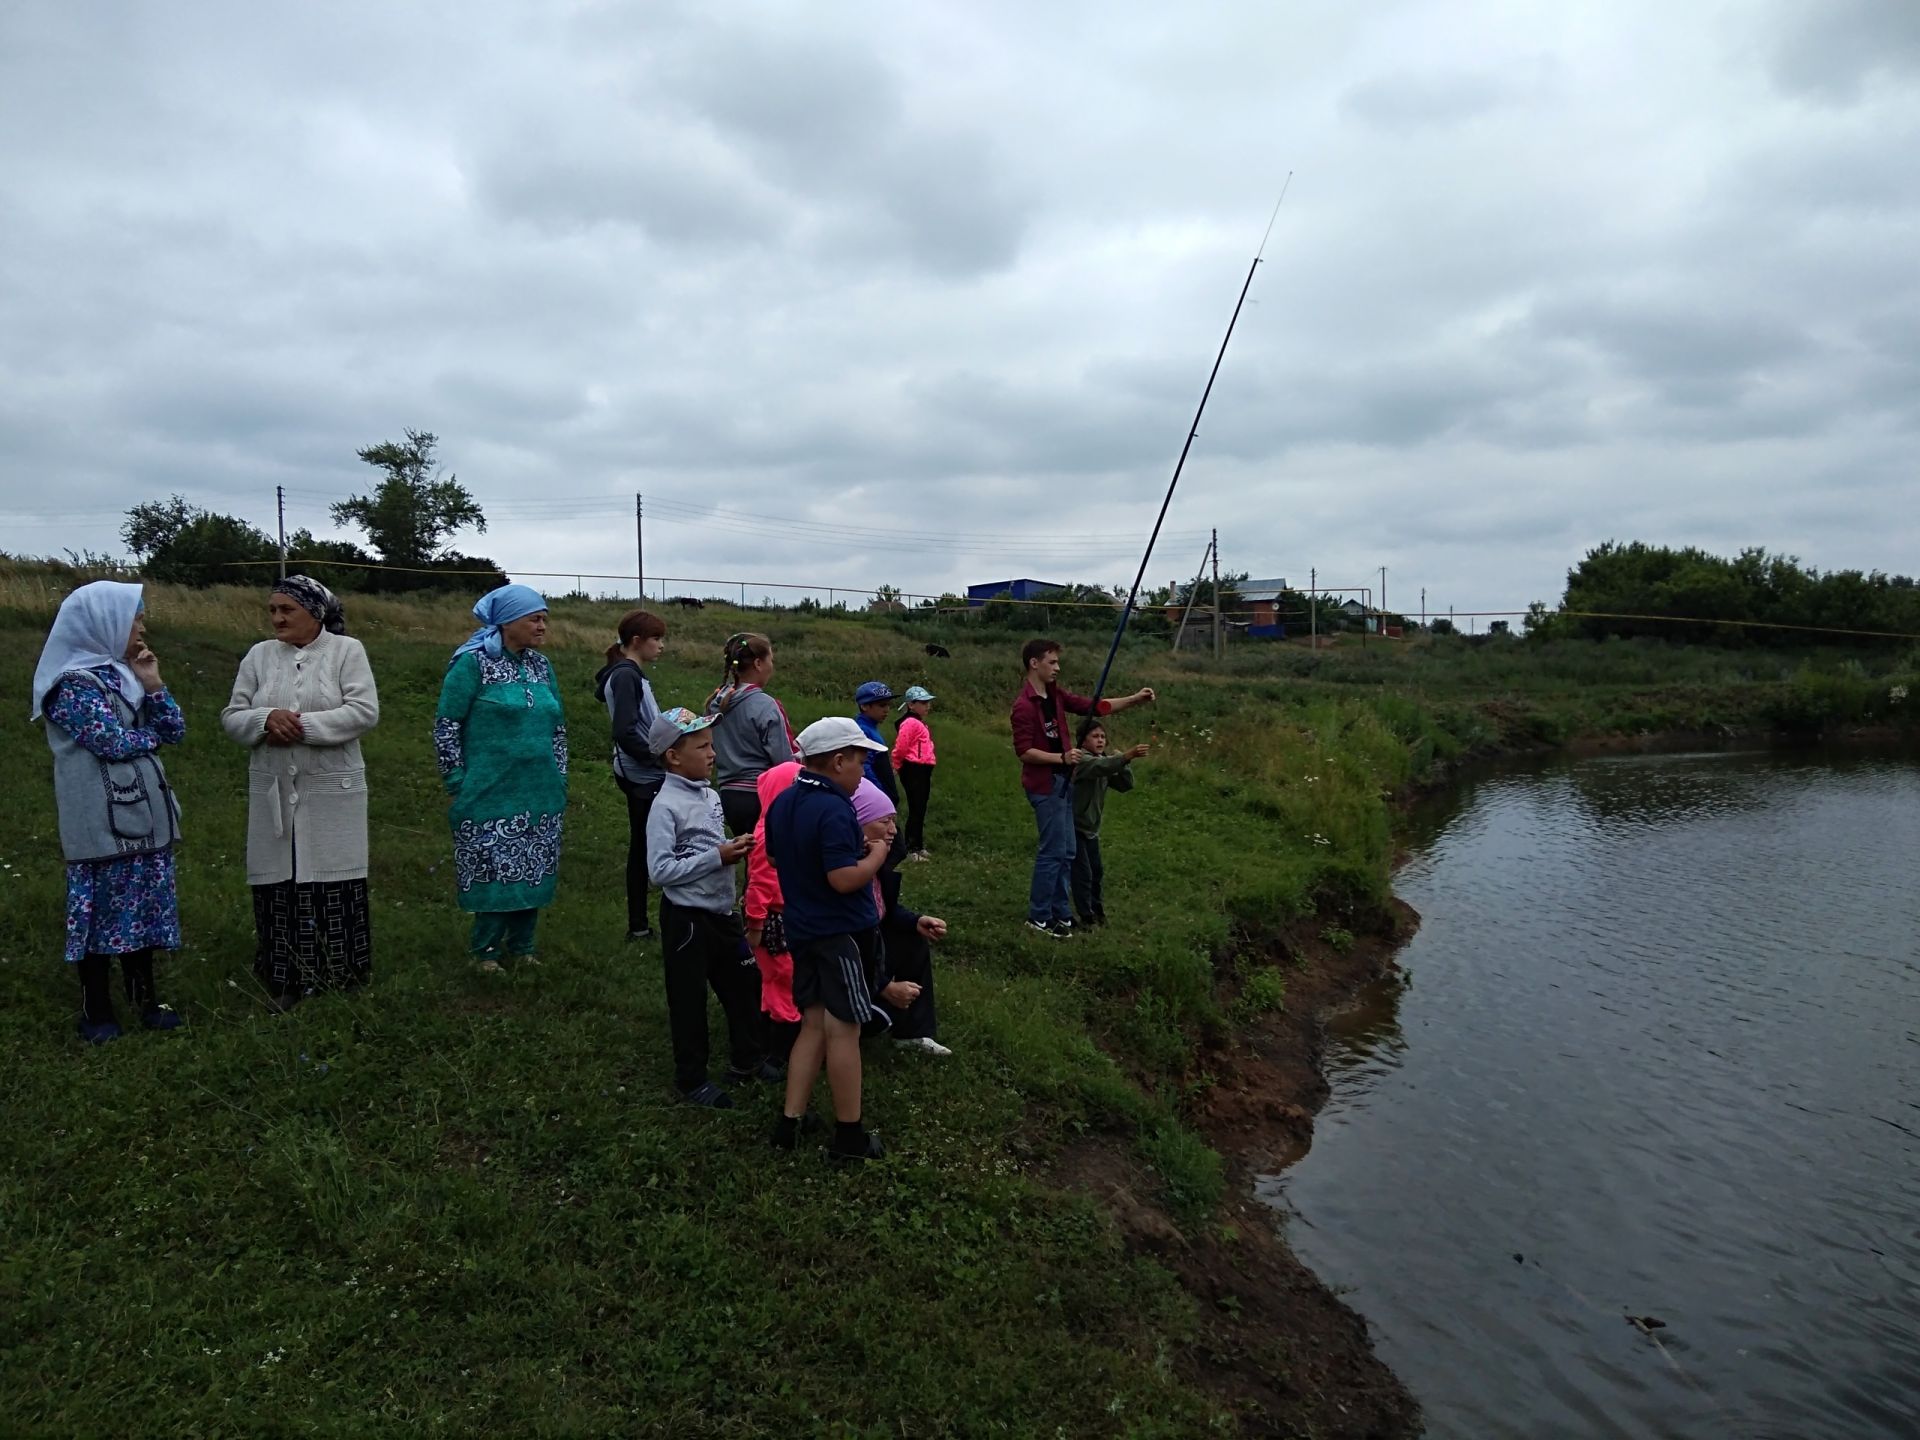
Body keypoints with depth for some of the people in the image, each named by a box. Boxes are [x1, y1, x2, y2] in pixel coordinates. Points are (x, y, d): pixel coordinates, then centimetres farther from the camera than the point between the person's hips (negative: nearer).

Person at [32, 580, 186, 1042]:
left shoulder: (128, 673, 11)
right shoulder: (73, 684, -11)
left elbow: (175, 732, 6)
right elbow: (114, 743, -18)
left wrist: (153, 686, -6)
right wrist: (149, 733, 0)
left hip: (143, 815, 7)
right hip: (101, 821, -7)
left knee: (143, 908, 12)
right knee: (102, 910, 2)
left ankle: (145, 998, 22)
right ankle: (96, 1009, 15)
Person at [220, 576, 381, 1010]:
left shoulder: (347, 650, -2)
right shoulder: (259, 655, 9)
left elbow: (364, 711, -12)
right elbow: (232, 717, 7)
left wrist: (304, 725, -18)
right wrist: (265, 719, -14)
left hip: (332, 792, -3)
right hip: (273, 792, 3)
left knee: (333, 885, 1)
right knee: (278, 884, 6)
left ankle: (340, 980, 15)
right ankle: (286, 980, 18)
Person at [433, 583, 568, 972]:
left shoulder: (540, 665, 9)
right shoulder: (473, 662, -9)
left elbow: (557, 724, 17)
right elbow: (446, 725, -8)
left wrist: (559, 779, 14)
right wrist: (458, 782, -9)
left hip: (539, 796, 6)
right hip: (491, 794, -6)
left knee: (532, 872, 10)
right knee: (492, 872, 1)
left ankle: (521, 945, 24)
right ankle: (487, 950, 16)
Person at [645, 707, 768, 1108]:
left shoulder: (710, 796, 6)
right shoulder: (666, 806, -18)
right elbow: (660, 870, -24)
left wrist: (736, 849, -1)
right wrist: (718, 857, -23)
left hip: (721, 910, 8)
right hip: (687, 917, -8)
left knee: (744, 982, 18)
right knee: (689, 998, 6)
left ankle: (746, 1060, 36)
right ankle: (691, 1079, 23)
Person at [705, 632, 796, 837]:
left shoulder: (715, 703, 6)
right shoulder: (764, 706, -15)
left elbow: (711, 753, 13)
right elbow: (784, 760, -16)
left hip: (728, 795, 7)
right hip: (760, 796, -7)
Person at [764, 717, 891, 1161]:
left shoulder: (781, 805, 5)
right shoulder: (834, 811, -23)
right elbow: (844, 879, -27)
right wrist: (876, 855, -9)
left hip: (802, 928, 8)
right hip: (842, 933, -8)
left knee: (813, 1025, 15)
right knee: (843, 1029, 2)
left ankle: (789, 1123, 16)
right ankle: (849, 1137, 14)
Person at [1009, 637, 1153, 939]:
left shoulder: (1055, 695, 9)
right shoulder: (1024, 705, -18)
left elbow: (1094, 707, 9)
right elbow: (1024, 751, -21)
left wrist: (1135, 699, 1)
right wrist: (1062, 758, -28)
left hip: (1063, 782, 9)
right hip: (1045, 786, -9)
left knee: (1066, 852, 13)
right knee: (1053, 852, -4)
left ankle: (1060, 913, 22)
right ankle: (1038, 917, 7)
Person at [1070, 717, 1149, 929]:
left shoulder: (1104, 761, 7)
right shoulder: (1081, 760, -20)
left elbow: (1125, 784, 2)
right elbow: (1101, 766, -41)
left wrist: (1124, 763, -16)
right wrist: (1127, 756, -55)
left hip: (1092, 827, 8)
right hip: (1074, 825, -8)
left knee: (1097, 870, 14)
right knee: (1083, 872, -5)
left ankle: (1098, 910, 27)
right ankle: (1087, 916, 4)